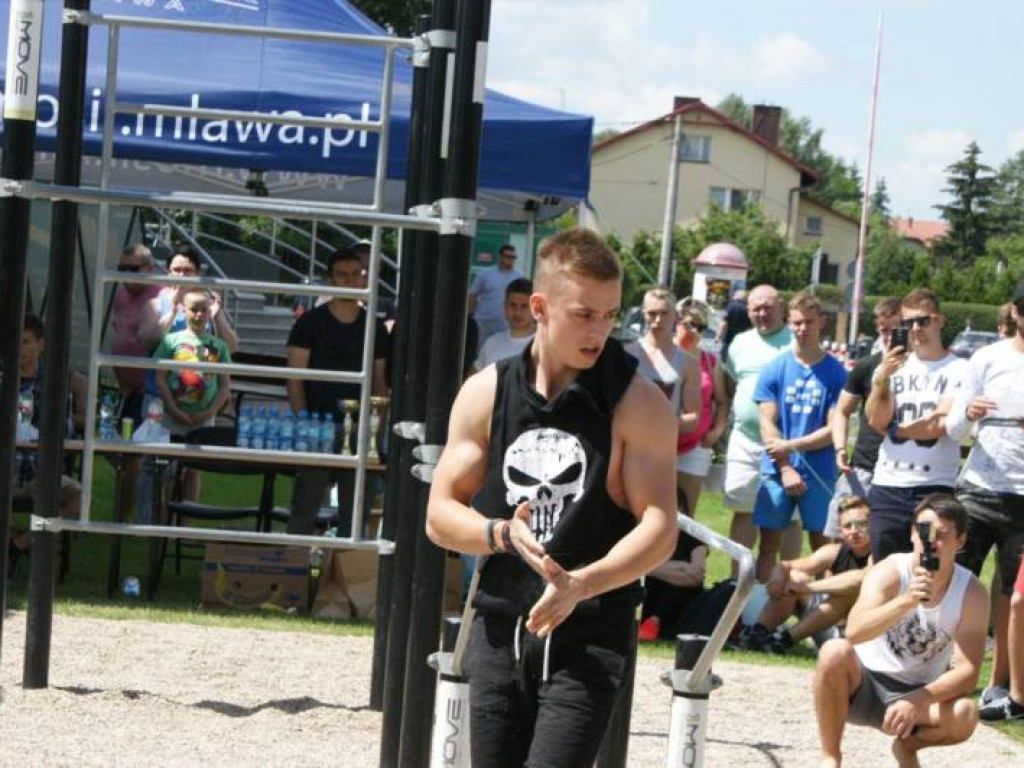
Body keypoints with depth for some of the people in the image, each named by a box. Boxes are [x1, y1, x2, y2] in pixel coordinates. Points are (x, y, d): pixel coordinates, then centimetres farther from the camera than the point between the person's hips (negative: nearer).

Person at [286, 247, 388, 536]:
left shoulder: (375, 328, 11)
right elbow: (295, 379, -3)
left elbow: (379, 383, 13)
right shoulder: (311, 323, 1)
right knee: (305, 506, -1)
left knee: (356, 511, 7)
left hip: (359, 431, 3)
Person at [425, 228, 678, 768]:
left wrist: (580, 584, -26)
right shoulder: (486, 393, 3)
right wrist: (503, 533, -15)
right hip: (499, 628, 4)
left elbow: (660, 529, -12)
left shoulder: (637, 403, -6)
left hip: (590, 636, -4)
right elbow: (440, 516, 5)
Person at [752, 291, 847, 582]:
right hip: (777, 471, 1)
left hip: (820, 473, -1)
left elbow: (834, 429, -3)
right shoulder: (774, 369, 3)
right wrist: (786, 469, -10)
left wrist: (791, 445, -12)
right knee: (769, 545, 4)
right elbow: (767, 425, 0)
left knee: (822, 545, 4)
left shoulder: (836, 372, 0)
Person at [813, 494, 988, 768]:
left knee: (965, 715, -30)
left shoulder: (972, 593, -11)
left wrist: (918, 701, -32)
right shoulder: (889, 572, -15)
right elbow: (854, 632, -32)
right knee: (834, 651, -34)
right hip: (862, 685, -1)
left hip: (918, 695, 1)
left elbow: (967, 672, -16)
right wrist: (906, 601, -48)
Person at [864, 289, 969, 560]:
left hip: (936, 486, -4)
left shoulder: (960, 370, 0)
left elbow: (942, 424, -10)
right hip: (887, 486, 4)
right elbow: (877, 420, 1)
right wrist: (882, 378, -13)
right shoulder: (891, 366, 13)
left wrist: (894, 429, 1)